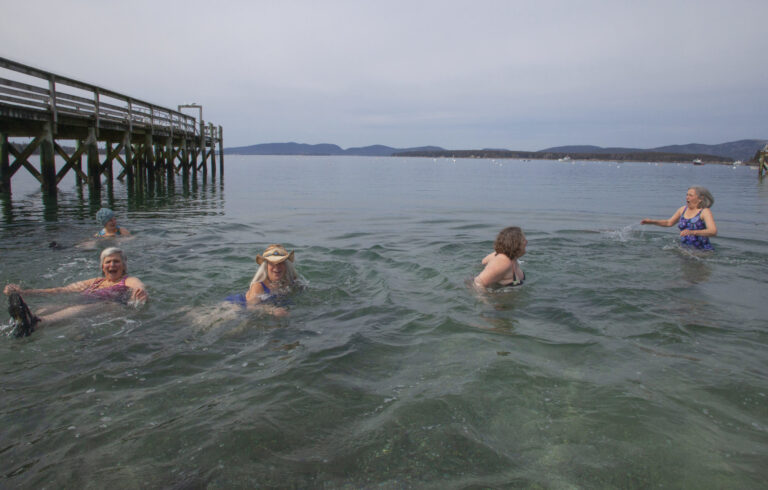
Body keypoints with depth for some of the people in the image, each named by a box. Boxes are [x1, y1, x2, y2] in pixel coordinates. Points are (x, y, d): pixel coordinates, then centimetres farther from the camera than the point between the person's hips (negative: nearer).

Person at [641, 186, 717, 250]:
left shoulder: (705, 211, -9)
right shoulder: (683, 209, 9)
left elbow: (713, 231, -22)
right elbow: (669, 222, 24)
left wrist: (692, 232, -37)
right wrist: (652, 222, 10)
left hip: (702, 250, -5)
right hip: (685, 248, 5)